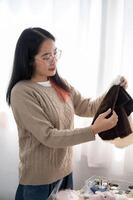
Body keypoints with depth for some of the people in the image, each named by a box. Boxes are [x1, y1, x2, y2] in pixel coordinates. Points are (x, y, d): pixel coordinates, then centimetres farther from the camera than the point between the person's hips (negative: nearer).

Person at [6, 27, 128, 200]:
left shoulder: (61, 84, 2)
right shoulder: (22, 92, -20)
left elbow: (87, 108, 6)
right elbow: (48, 136, -24)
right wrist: (94, 130, -29)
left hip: (65, 171, 6)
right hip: (38, 180, -6)